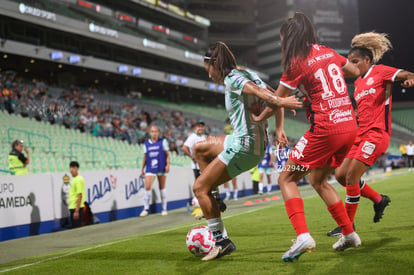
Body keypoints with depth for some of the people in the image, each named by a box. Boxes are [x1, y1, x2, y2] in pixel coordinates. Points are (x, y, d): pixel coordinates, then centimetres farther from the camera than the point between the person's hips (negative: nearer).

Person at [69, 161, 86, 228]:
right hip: (72, 207, 9)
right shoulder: (74, 179, 13)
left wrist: (76, 211, -22)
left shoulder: (78, 179, -15)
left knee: (77, 227, -6)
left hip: (76, 208, -9)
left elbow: (80, 196, -19)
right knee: (74, 227, 12)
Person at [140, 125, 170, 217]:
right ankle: (146, 209, -2)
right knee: (147, 187, -11)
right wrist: (142, 169, 11)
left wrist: (168, 165, -8)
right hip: (150, 168, 1)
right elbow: (145, 157, 13)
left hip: (161, 168, -1)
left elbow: (167, 154, 4)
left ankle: (164, 209, 15)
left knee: (162, 188, 6)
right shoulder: (146, 143, 8)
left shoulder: (163, 141, 3)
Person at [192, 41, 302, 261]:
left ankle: (221, 240, -3)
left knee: (198, 187, -4)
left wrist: (280, 102, -44)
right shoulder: (248, 74, 16)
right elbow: (273, 97, 9)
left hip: (244, 144, -10)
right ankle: (211, 203, 21)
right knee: (199, 148, 25)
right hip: (256, 142, 10)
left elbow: (255, 89, -28)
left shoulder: (231, 78, -10)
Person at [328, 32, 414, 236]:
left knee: (351, 176, -14)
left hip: (376, 134, -9)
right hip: (361, 135, 9)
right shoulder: (358, 82, 19)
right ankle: (379, 200, 23)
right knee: (340, 175, 5)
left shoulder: (380, 72, -2)